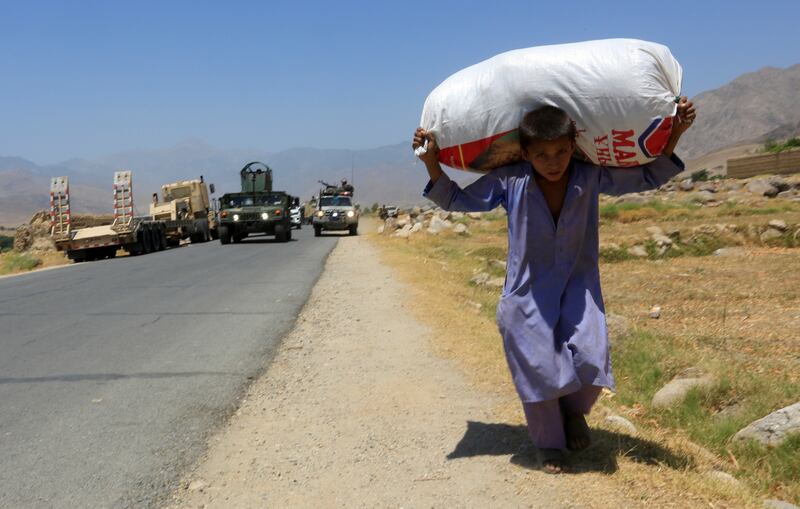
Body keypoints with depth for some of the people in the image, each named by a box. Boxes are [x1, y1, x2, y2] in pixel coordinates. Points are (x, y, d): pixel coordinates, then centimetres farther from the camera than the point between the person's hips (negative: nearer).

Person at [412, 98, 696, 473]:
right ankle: (549, 444, 28)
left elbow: (649, 177, 4)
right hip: (528, 291, -1)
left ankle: (574, 411, 22)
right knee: (538, 369, 1)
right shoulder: (509, 181, -13)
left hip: (579, 286, 1)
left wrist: (674, 135, -7)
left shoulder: (591, 176, -10)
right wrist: (431, 162, -12)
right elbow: (456, 200, 0)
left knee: (591, 358, -15)